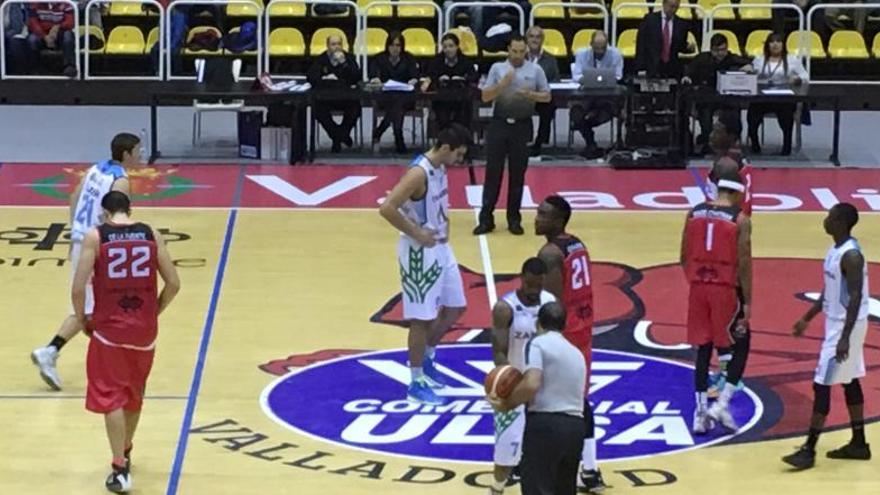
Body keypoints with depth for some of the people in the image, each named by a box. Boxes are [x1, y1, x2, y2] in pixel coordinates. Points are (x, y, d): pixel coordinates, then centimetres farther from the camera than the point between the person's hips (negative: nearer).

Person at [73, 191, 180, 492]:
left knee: (111, 398, 2)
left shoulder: (95, 236, -6)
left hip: (109, 329, -4)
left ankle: (120, 469, -7)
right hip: (144, 330, 4)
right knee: (135, 395, 23)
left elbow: (78, 289, -12)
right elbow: (173, 284, 2)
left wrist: (82, 318, 6)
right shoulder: (151, 235, 3)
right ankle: (125, 453, 42)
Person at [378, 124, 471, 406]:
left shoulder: (440, 168, 4)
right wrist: (417, 234, -22)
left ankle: (427, 360, 35)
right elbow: (386, 209, -29)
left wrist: (444, 223, 7)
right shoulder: (419, 173, -24)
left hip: (440, 247, 9)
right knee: (422, 318, -2)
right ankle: (416, 384, 8)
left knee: (455, 308, 17)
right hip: (420, 252, -9)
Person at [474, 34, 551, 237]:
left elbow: (547, 96, 5)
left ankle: (514, 219, 13)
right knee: (493, 171, -1)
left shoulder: (535, 70, 2)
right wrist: (502, 84, -17)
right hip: (499, 123, 0)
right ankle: (486, 218, 3)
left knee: (518, 174, 4)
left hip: (522, 126, 0)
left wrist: (530, 94, -14)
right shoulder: (497, 68, 1)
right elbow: (485, 97, -2)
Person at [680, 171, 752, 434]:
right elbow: (744, 263, -10)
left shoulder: (694, 213, 6)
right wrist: (748, 302, -6)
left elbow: (684, 257, 8)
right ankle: (721, 404, -3)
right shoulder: (740, 220, -8)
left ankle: (701, 412, 9)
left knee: (703, 350, 11)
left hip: (698, 287, 4)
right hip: (726, 289, -4)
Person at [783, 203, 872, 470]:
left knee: (822, 385, -8)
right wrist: (807, 318, 22)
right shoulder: (836, 250, 8)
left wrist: (845, 338, -28)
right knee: (849, 382, 16)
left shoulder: (851, 255, -23)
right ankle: (858, 444, 24)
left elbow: (856, 298, -25)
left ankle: (809, 450, -5)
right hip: (836, 323, 10)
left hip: (846, 326, -10)